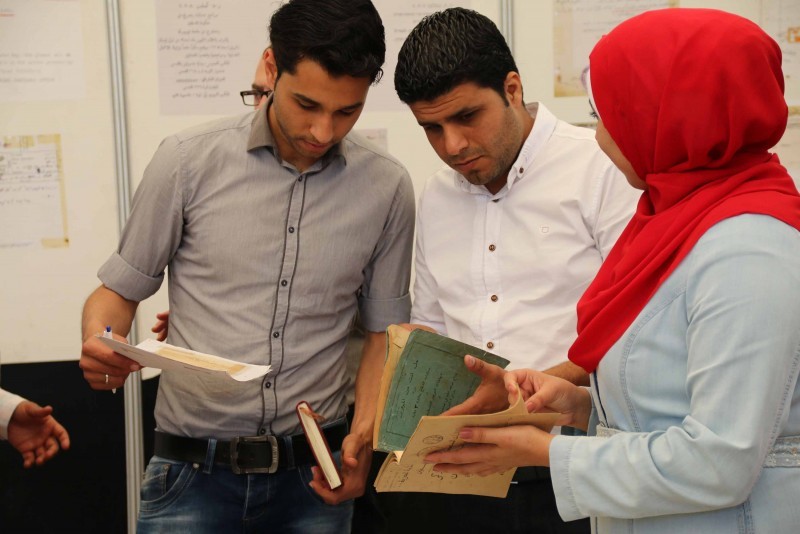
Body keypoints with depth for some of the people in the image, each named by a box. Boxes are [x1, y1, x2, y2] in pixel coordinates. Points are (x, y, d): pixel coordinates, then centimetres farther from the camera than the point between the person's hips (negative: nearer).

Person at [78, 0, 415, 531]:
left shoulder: (387, 187, -2)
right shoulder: (188, 162, -6)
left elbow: (384, 331, 7)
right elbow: (120, 290, 3)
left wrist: (363, 438, -6)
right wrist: (99, 347, -17)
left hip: (314, 475, 2)